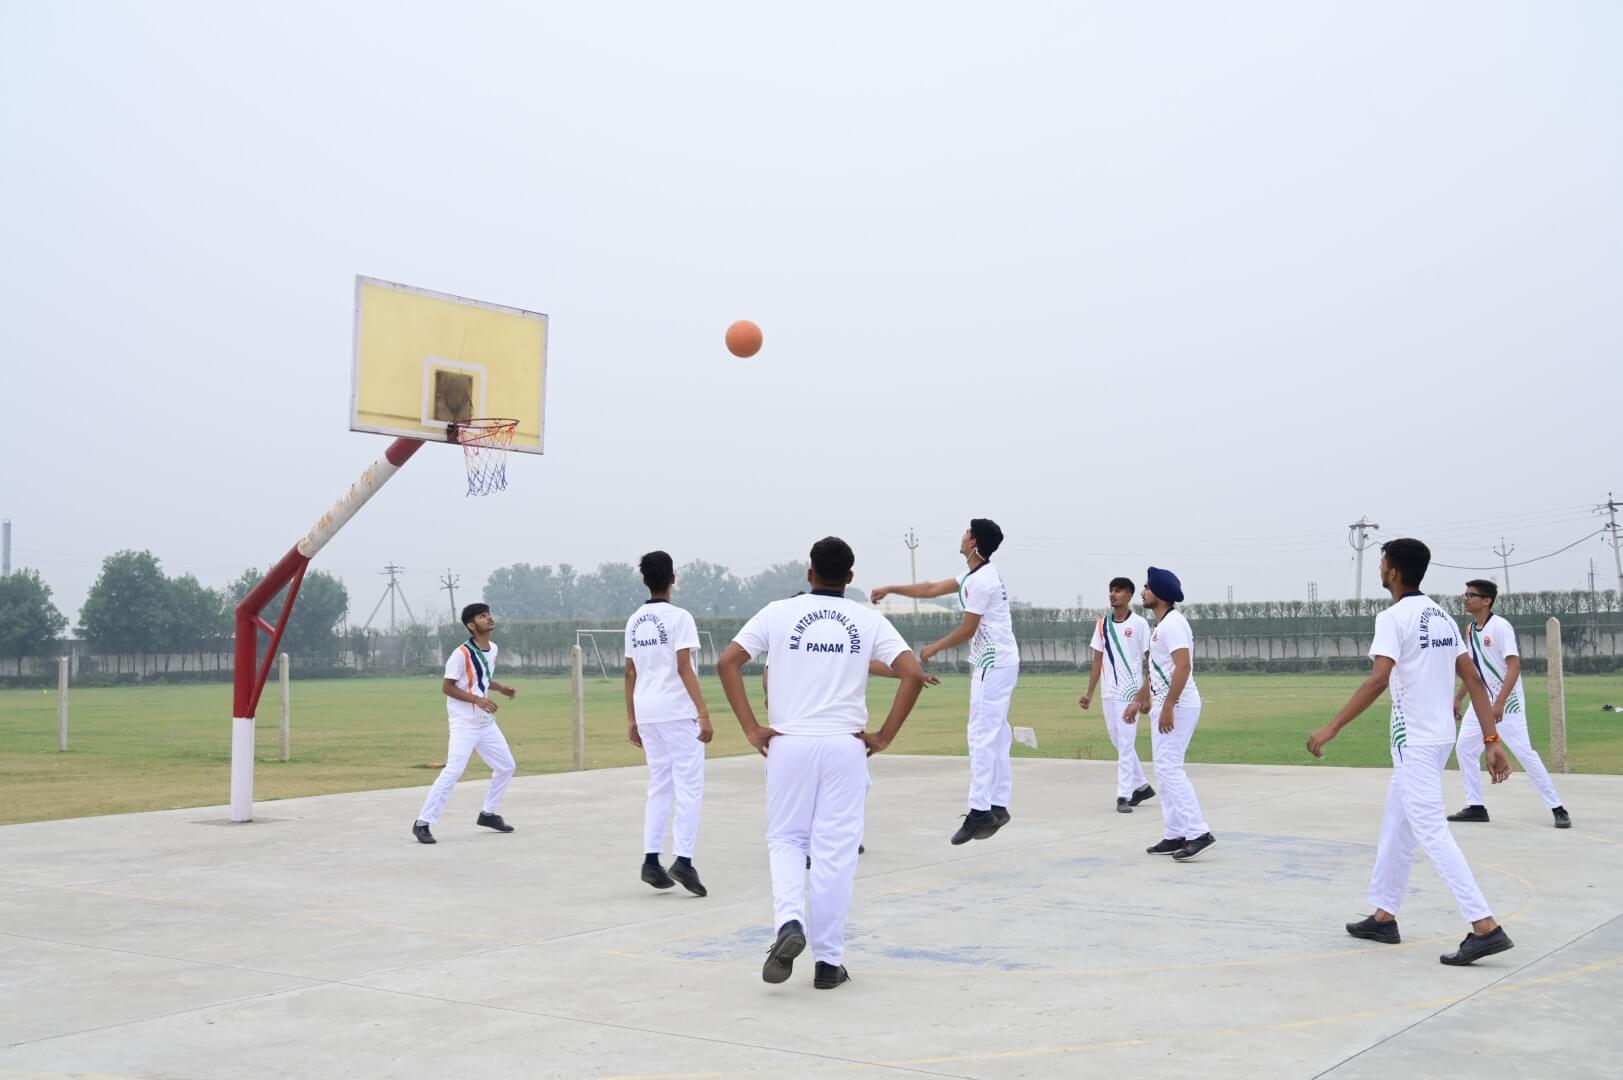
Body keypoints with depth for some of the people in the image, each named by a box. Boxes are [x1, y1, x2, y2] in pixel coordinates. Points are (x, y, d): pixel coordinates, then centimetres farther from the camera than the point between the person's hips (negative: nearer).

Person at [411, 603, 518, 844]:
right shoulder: (461, 653, -18)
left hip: (486, 722, 8)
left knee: (506, 766, 14)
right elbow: (446, 687, -17)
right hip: (464, 724, -8)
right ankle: (423, 823, -12)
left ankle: (488, 813, 29)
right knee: (453, 772, -17)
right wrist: (477, 699, -25)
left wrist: (501, 688, 4)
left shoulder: (493, 649, 7)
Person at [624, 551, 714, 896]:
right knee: (689, 787, -2)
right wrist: (703, 713, -17)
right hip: (677, 712, -6)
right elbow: (684, 669, -16)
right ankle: (683, 859, -11)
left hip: (647, 713, 6)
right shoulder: (678, 617, -9)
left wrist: (631, 719, 17)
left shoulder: (634, 621, 10)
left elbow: (630, 673, 12)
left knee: (659, 787, 14)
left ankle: (651, 860, 9)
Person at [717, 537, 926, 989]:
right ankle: (829, 960, 10)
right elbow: (913, 674, -6)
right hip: (845, 746, 0)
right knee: (836, 851, 6)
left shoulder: (778, 613, 2)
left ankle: (789, 923, -10)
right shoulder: (869, 620, 3)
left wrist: (751, 728, -2)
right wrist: (884, 735, -1)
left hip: (788, 744, 0)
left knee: (786, 840, 14)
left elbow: (727, 662, -4)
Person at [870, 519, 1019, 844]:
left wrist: (934, 649, 1)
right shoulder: (978, 575, 14)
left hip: (993, 665, -10)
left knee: (982, 736, -10)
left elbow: (967, 630, -13)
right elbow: (933, 589, 21)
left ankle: (980, 811, -11)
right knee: (995, 735, 10)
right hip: (995, 662, 10)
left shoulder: (981, 580, -17)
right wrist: (891, 589, 22)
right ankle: (998, 806, 12)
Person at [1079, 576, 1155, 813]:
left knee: (1125, 745, -8)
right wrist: (1090, 694, 8)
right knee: (1119, 744, 13)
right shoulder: (1102, 625, 10)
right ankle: (1142, 786, 28)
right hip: (1109, 694, 6)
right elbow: (1097, 660, 13)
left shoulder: (1139, 624, -5)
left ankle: (1124, 796, -5)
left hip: (1130, 693, -6)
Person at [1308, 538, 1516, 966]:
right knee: (1395, 827, 18)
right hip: (1438, 737, 9)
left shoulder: (1394, 617, -13)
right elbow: (1474, 681, 8)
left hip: (1414, 741, -9)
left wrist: (1332, 728, -23)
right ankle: (1384, 917, 26)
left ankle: (1486, 927, -14)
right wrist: (1492, 741, 8)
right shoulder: (1442, 617, 12)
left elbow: (1379, 679, -25)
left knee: (1432, 834, -8)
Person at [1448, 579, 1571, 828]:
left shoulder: (1501, 626, -17)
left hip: (1507, 702, -8)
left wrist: (1499, 703, -28)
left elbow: (1514, 666, -22)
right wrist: (1458, 698, 17)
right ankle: (1476, 806, 14)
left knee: (1524, 753, -10)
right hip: (1482, 700, 8)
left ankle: (1557, 808, -2)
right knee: (1464, 748, 6)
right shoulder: (1470, 629, 8)